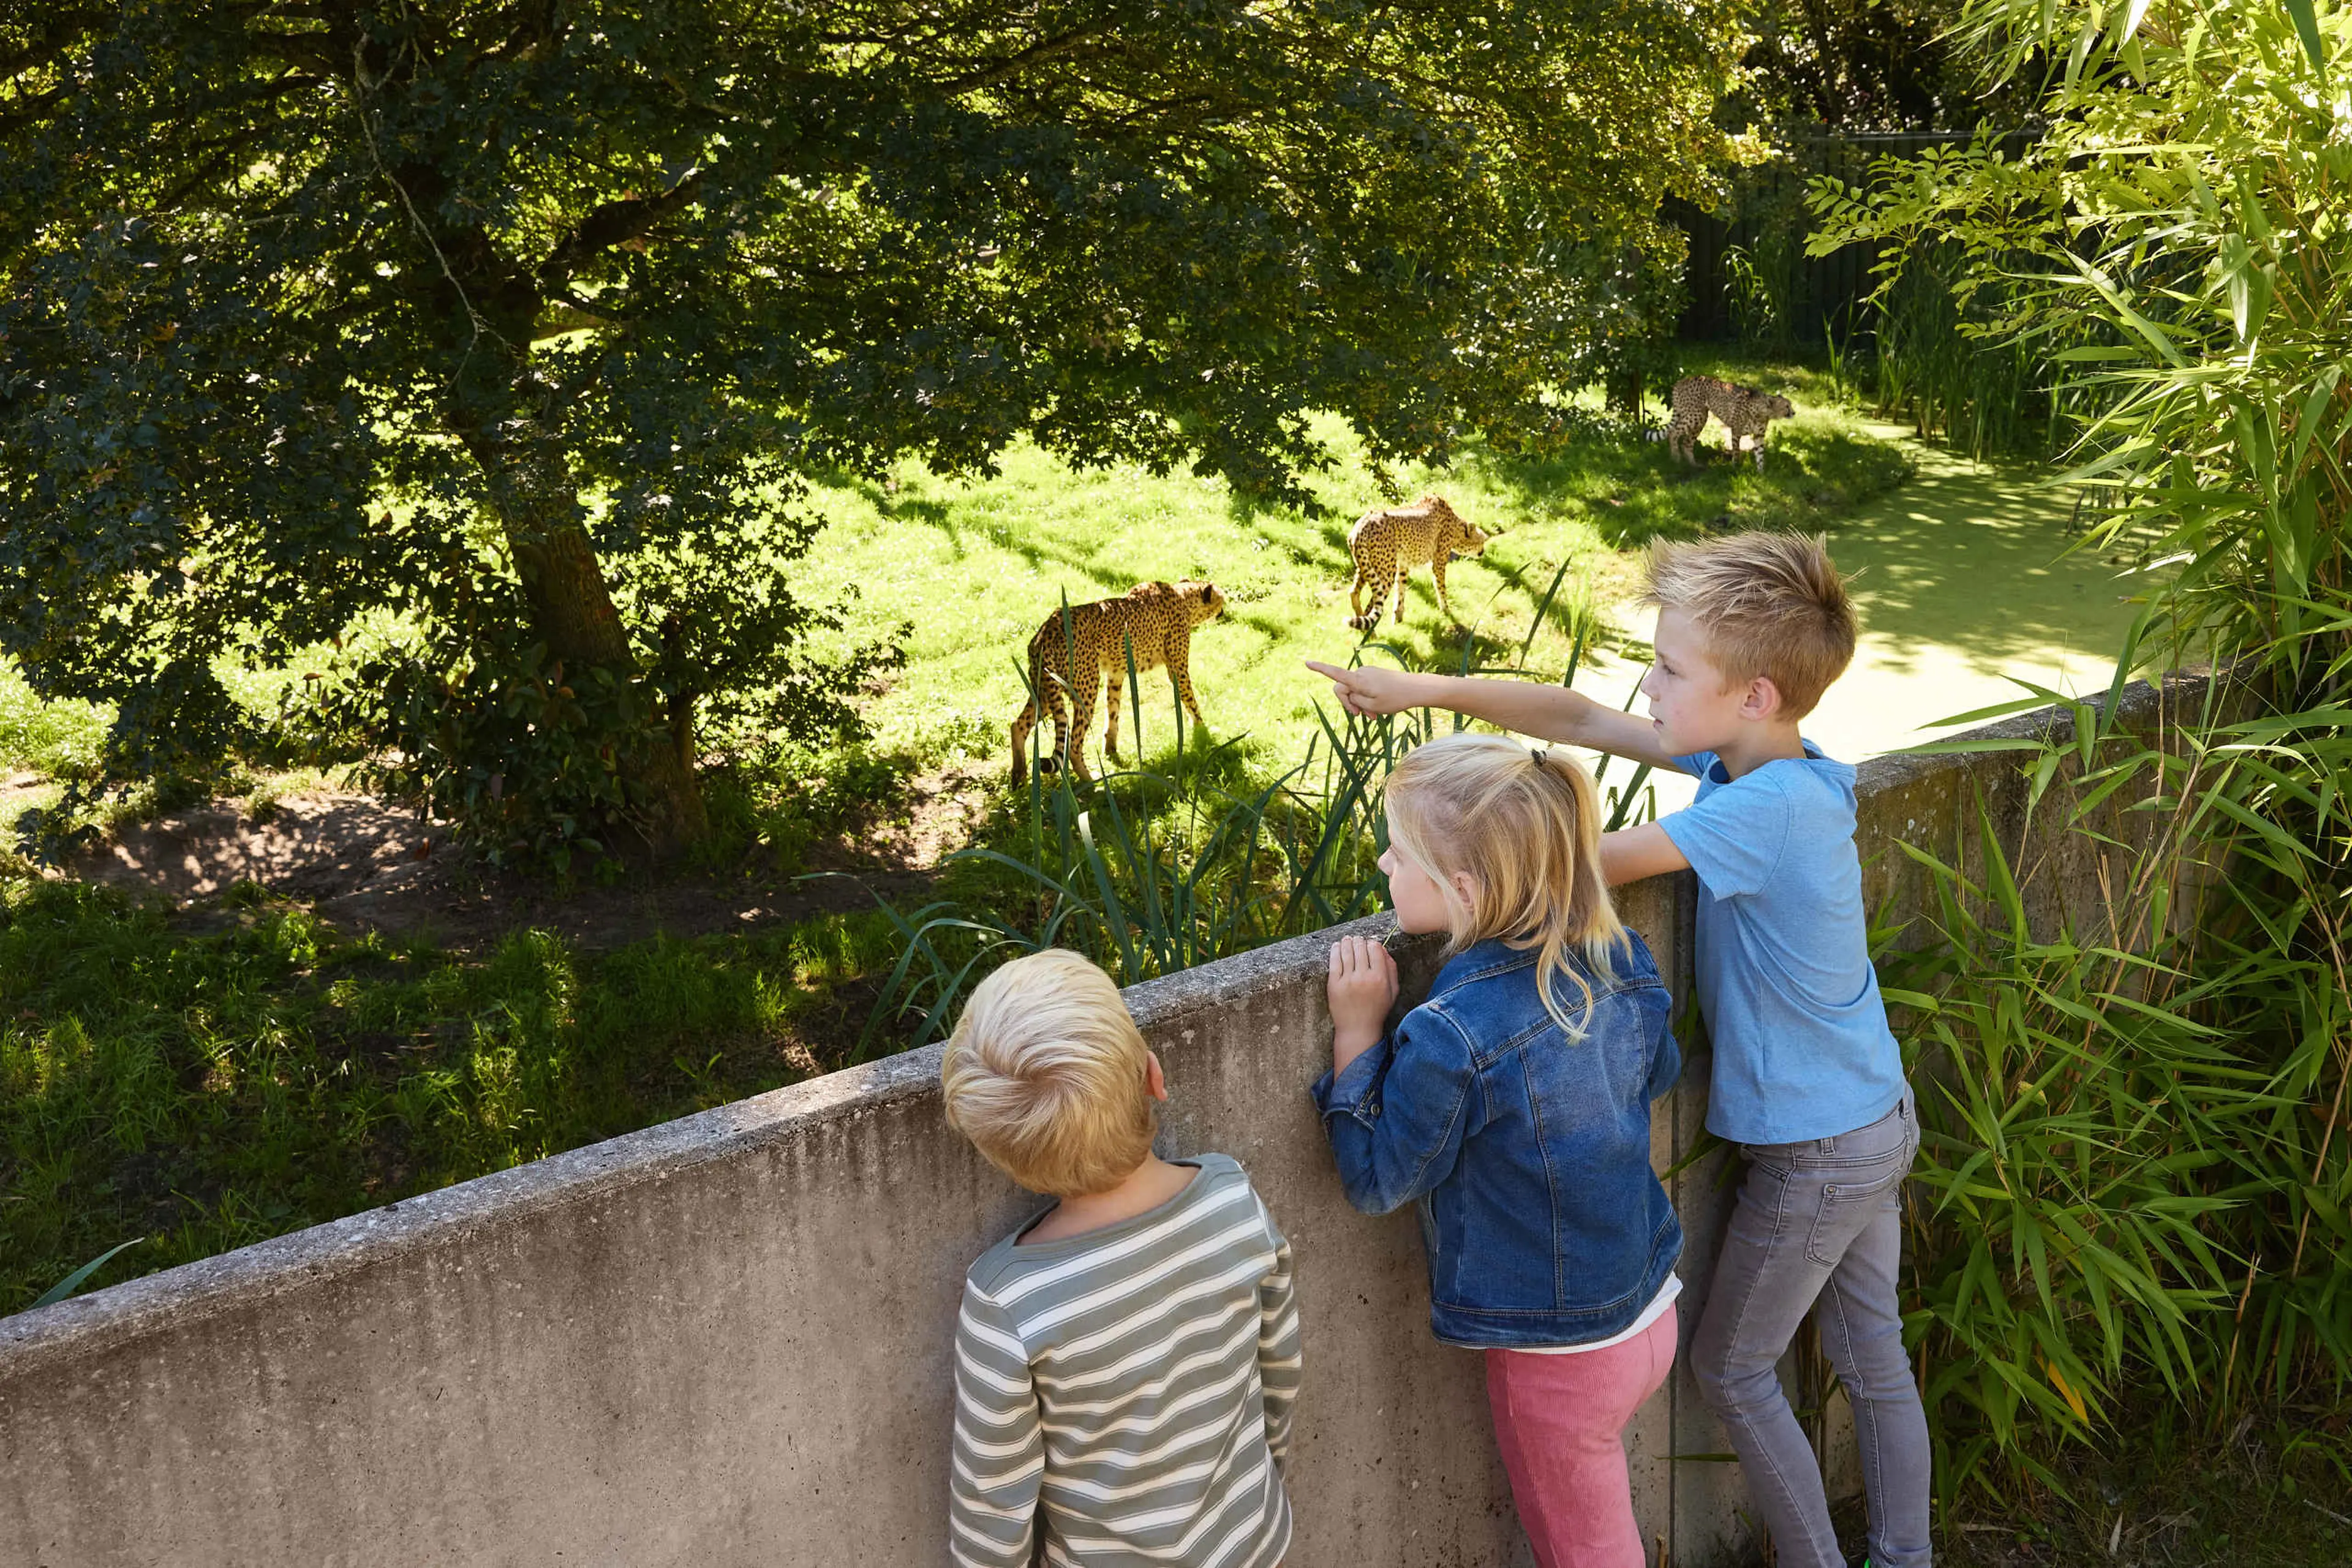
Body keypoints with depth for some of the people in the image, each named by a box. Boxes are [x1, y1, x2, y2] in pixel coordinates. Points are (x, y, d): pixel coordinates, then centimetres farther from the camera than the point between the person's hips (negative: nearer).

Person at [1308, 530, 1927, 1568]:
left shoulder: (1769, 806, -29)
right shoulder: (1755, 760, -3)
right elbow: (1585, 721, -1)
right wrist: (1431, 690, -6)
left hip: (1816, 1152, -8)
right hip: (1878, 1120, 8)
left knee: (1731, 1369, 11)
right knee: (1874, 1357, 22)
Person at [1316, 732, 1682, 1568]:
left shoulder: (1449, 1039, -31)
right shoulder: (1621, 960, -10)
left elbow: (1376, 1180, -15)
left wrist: (1357, 1032, -15)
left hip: (1558, 1358, -7)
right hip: (1651, 1315, 7)